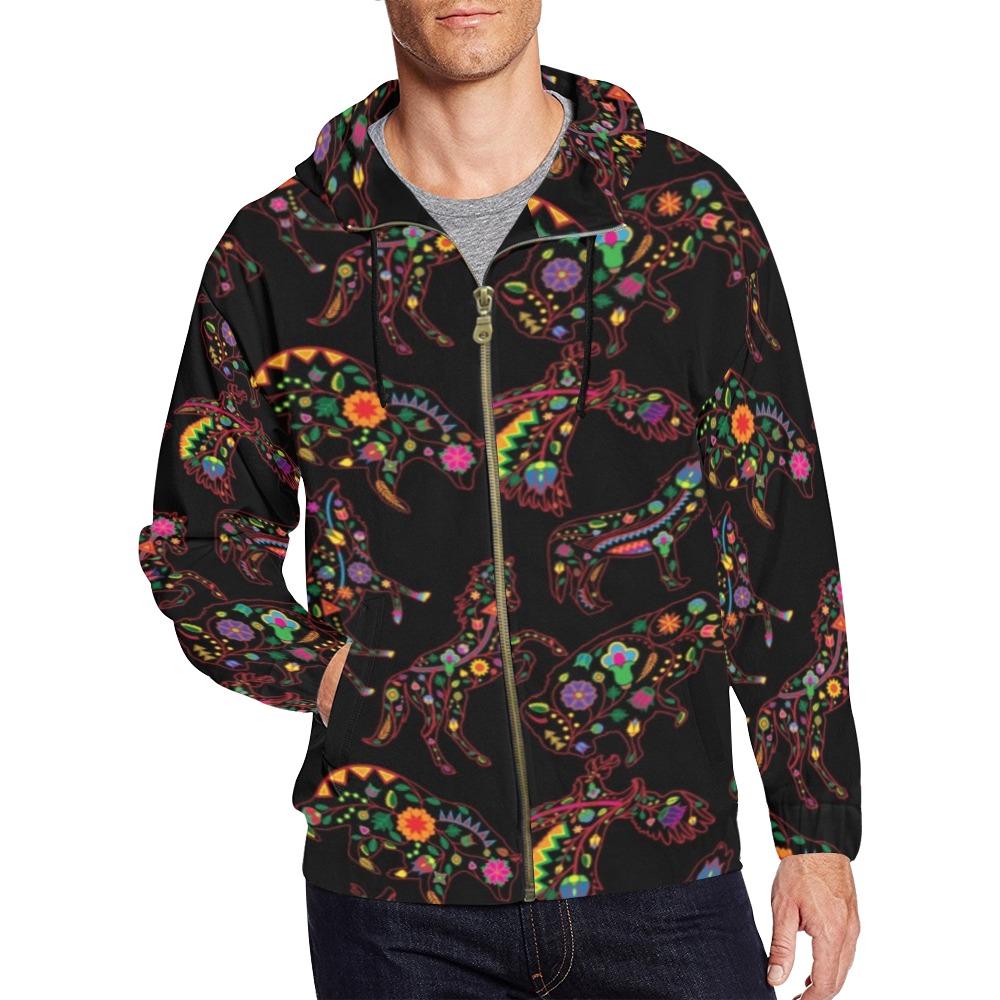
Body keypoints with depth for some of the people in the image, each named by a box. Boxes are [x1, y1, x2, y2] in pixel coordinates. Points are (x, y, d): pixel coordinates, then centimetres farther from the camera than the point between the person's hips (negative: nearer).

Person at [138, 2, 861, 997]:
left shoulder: (690, 213, 0)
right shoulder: (279, 251, 1)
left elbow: (785, 540, 2)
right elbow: (194, 541, 11)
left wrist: (820, 834, 1)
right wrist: (317, 670, -7)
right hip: (392, 889, 1)